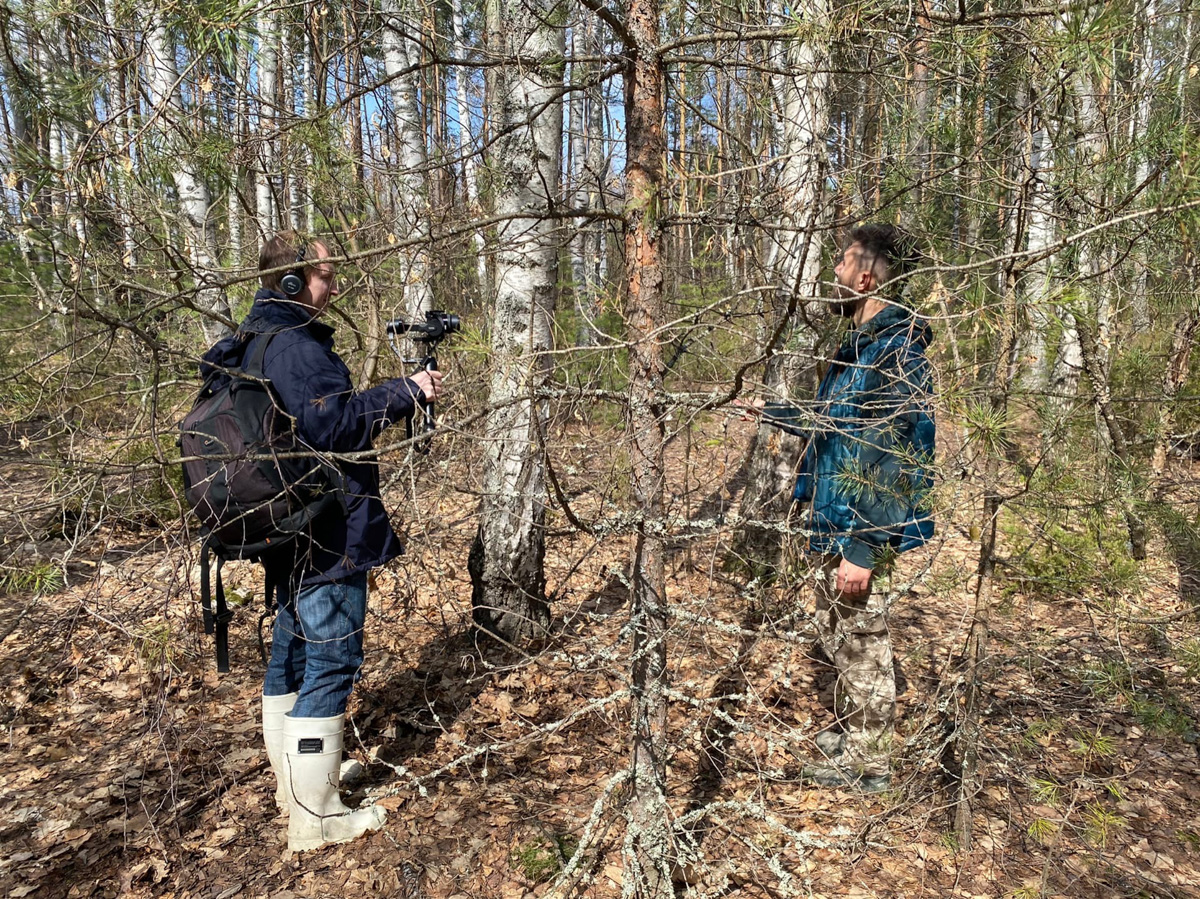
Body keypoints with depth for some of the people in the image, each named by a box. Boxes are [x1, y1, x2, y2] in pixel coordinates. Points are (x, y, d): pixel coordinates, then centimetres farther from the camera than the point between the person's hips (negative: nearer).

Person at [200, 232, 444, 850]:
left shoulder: (256, 343, 15)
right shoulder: (295, 347, -17)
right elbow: (334, 424, -25)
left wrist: (399, 395, 8)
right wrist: (406, 392, -19)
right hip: (328, 536, -11)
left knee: (292, 650, 19)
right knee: (332, 661, -3)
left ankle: (293, 780, 36)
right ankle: (315, 817, 7)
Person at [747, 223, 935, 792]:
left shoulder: (897, 351, -20)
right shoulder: (859, 345, 11)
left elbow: (886, 461, -24)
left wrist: (861, 549, -25)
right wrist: (771, 412, 31)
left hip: (855, 531, -10)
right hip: (828, 522, 10)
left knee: (861, 643, 6)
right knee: (836, 636, 22)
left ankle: (867, 763, 24)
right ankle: (845, 732, 42)